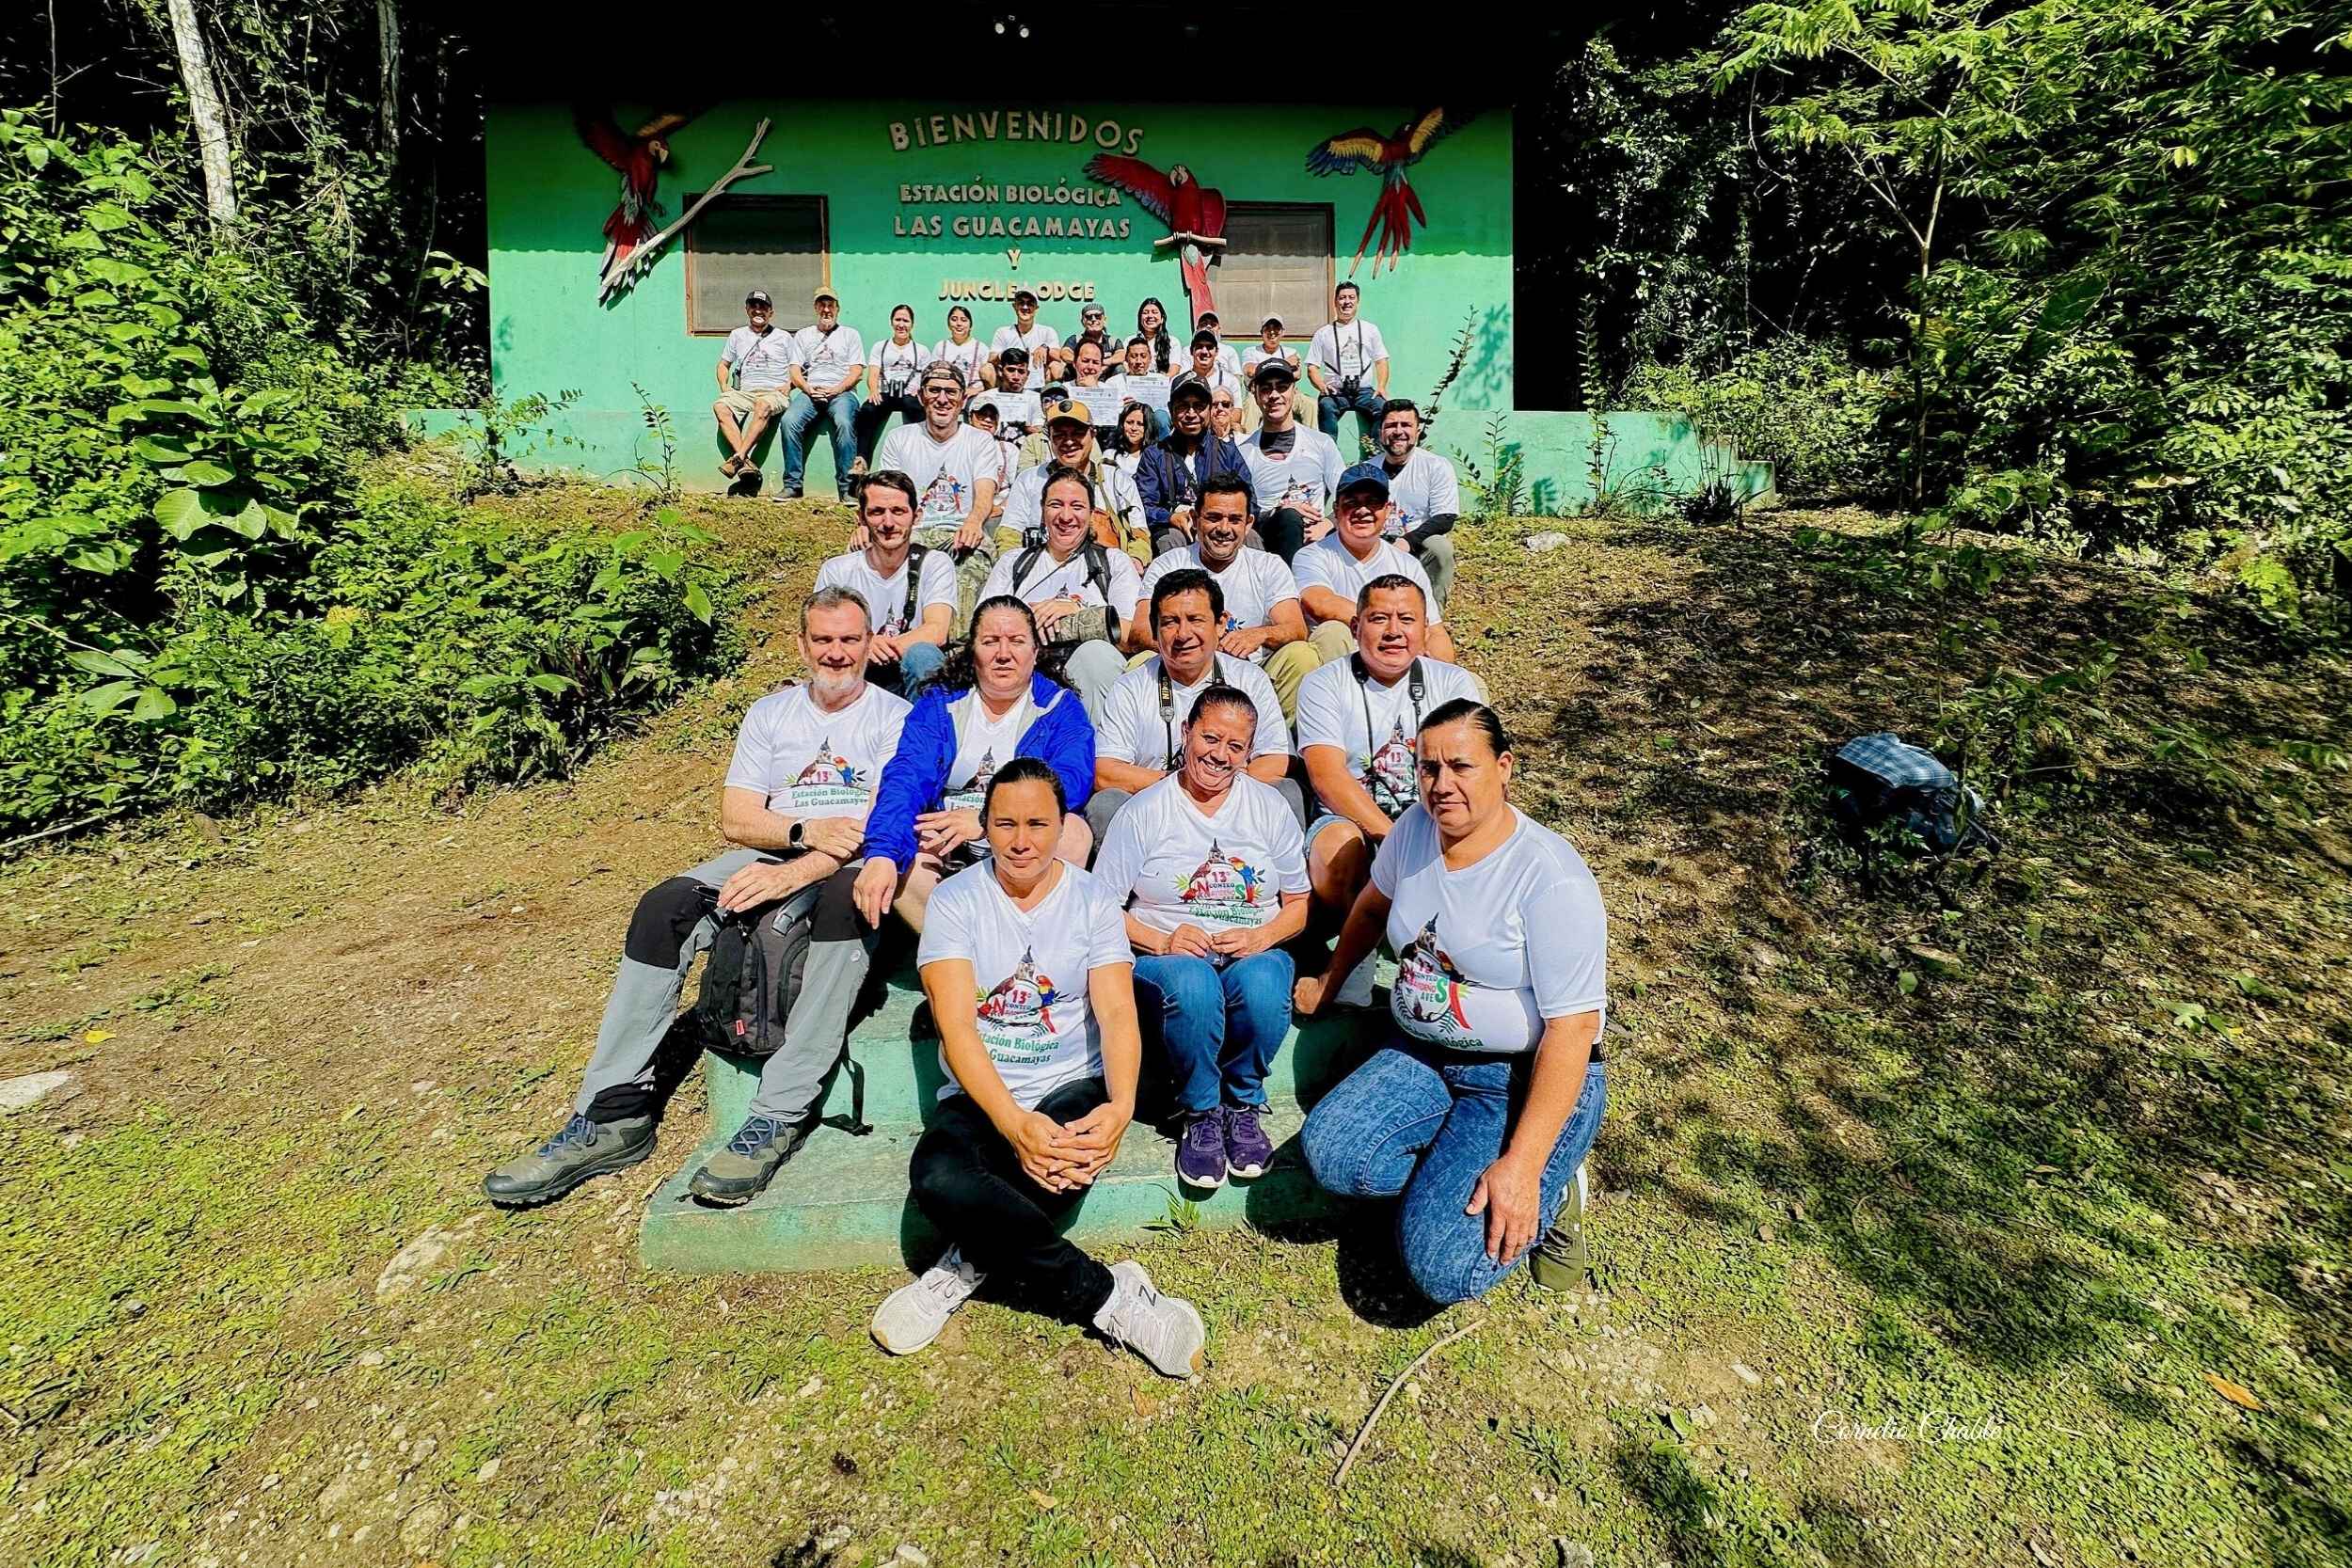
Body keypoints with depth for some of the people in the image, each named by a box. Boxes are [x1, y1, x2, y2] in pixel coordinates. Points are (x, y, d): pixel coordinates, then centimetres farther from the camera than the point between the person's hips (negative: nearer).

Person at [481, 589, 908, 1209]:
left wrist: (791, 873, -25)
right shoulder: (769, 712, 16)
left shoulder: (895, 716, 2)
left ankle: (777, 1118, -39)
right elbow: (735, 817, 7)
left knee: (843, 901, -39)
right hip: (771, 855, 5)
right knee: (664, 907, -21)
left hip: (856, 866, -4)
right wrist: (806, 832, -14)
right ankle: (614, 1116, -17)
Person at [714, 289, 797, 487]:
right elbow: (723, 364, 28)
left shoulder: (784, 337, 17)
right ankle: (746, 463, -43)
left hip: (774, 393, -3)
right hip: (744, 392, 3)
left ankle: (738, 457, -45)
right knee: (720, 406, -30)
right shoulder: (737, 335, 24)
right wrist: (724, 386, 9)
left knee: (763, 405, -40)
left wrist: (789, 385, -4)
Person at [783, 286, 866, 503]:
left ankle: (847, 487, -34)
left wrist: (837, 389, -10)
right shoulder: (803, 335, 24)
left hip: (842, 392, -2)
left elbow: (857, 371, 7)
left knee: (844, 423, -37)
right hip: (810, 392, 2)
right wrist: (809, 389, -7)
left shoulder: (850, 334, 19)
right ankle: (792, 485, -24)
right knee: (789, 420, -29)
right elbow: (795, 371, 14)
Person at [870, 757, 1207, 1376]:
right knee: (938, 1178, -33)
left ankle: (967, 1265, -8)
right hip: (980, 1098, 0)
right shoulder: (955, 899, -2)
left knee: (1070, 1157, -36)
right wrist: (1015, 1124, -30)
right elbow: (955, 1024, -14)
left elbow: (1117, 1013, -9)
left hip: (1072, 1088, 0)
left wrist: (1121, 1106, -31)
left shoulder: (1092, 900, 2)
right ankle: (1111, 1297, -19)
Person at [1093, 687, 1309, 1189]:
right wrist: (1161, 941, -17)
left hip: (1254, 954, 2)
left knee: (1262, 984, -35)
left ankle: (1243, 1105, -8)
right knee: (1192, 984, -37)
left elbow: (1297, 906, 11)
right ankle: (1199, 1113, -12)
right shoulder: (1143, 812, 2)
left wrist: (1259, 938, -10)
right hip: (1166, 957, -1)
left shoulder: (1271, 808, 9)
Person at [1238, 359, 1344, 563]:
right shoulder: (1243, 452, 10)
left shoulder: (1322, 443, 14)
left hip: (1316, 538, 1)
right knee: (1289, 517, -34)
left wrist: (1328, 524, -12)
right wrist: (1278, 512, -10)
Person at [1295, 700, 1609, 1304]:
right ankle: (1451, 1168, 5)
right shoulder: (1416, 828, -1)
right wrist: (1328, 982, 29)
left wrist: (1522, 1165, -26)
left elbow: (1573, 1027, -21)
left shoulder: (1552, 876, -20)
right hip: (1420, 1056, 6)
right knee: (1329, 1154, -21)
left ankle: (1546, 1191, 8)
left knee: (1444, 1269, -20)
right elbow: (1373, 908, 20)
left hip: (1527, 1076, -6)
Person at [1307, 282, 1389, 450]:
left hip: (1364, 389, 1)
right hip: (1335, 391, -1)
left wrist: (1381, 387, -4)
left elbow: (1381, 360, 15)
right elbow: (1312, 368, 9)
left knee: (1383, 407, -29)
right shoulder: (1323, 333, 14)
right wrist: (1322, 386, -13)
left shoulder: (1370, 329, 18)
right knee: (1325, 406, -34)